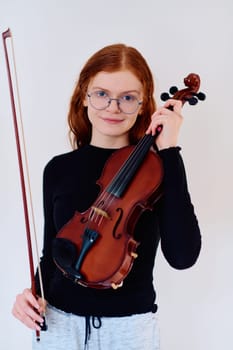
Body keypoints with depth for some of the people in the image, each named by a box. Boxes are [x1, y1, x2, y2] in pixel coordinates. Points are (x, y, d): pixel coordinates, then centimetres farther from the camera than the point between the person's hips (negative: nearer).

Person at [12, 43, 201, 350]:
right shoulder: (59, 169, -1)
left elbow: (183, 256, -22)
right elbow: (52, 251, 9)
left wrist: (169, 151, -22)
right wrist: (35, 293, -11)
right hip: (59, 322, 2)